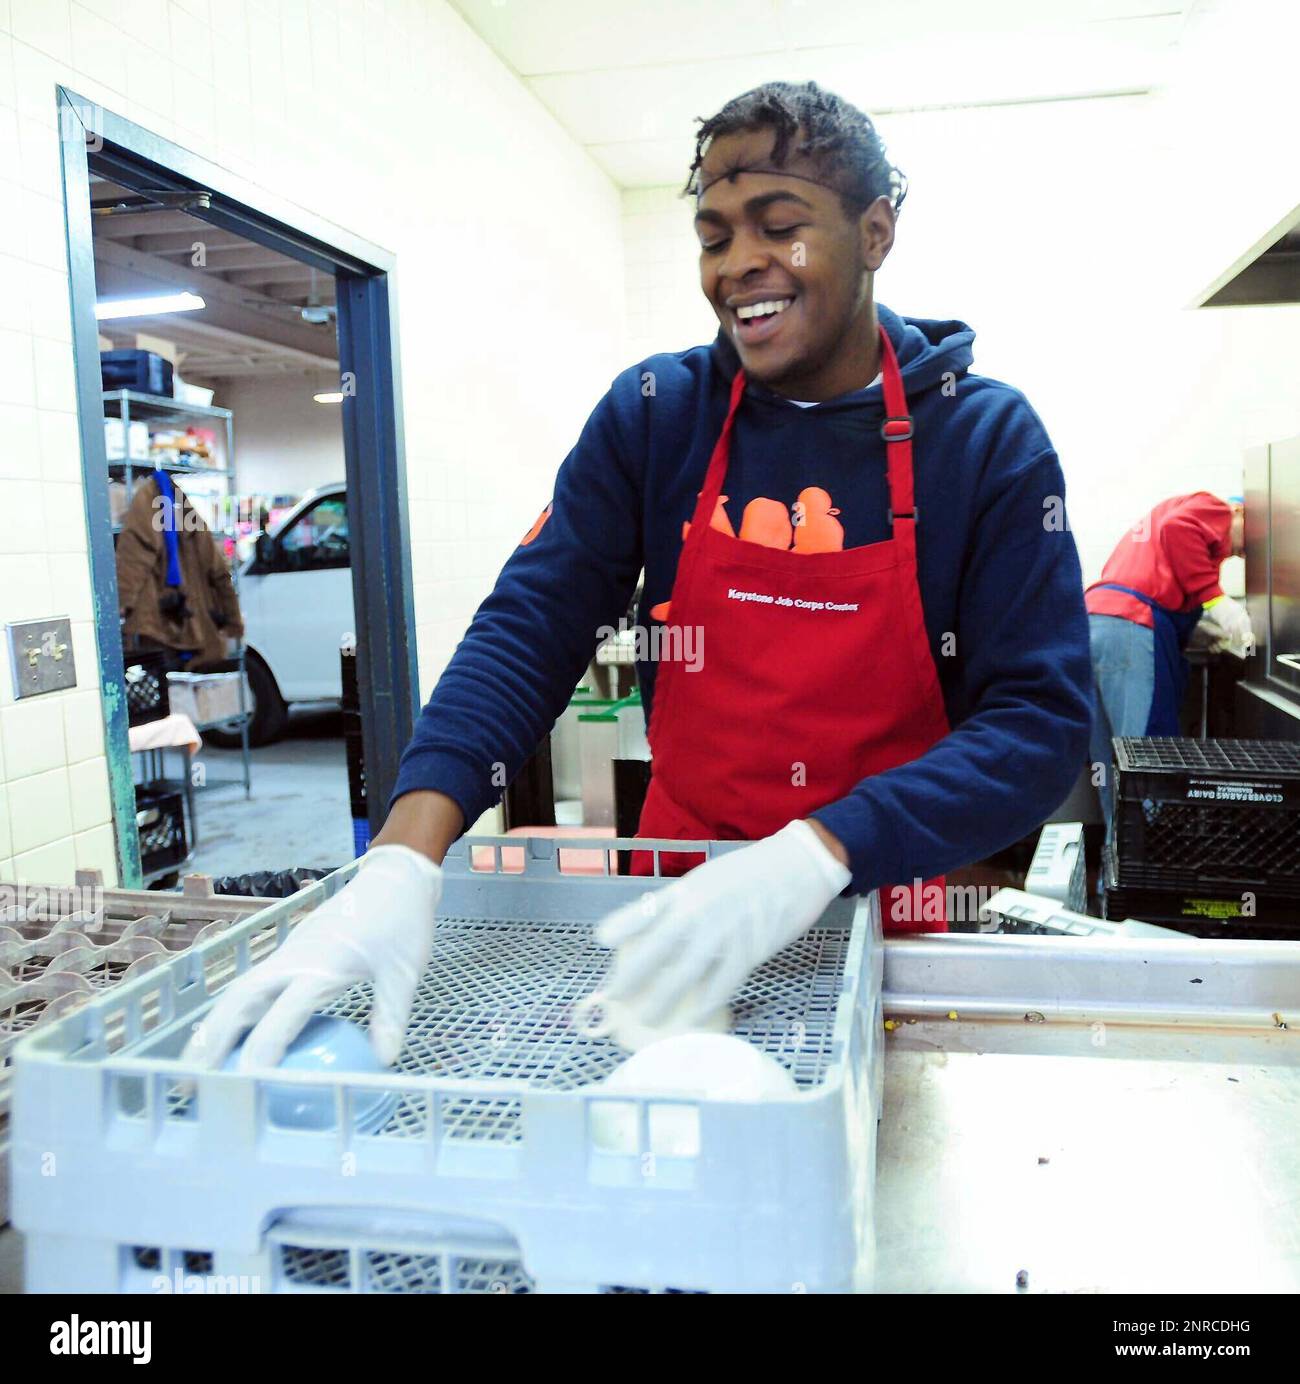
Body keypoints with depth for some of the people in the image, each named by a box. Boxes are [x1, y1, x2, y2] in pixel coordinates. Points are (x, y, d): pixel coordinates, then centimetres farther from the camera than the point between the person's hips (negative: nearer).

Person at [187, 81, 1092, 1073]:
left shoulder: (988, 439, -8)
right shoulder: (653, 414, -3)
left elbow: (1044, 721, -16)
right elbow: (528, 632, -12)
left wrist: (818, 854, -32)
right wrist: (405, 859, -28)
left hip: (879, 917, 0)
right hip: (677, 915, 1)